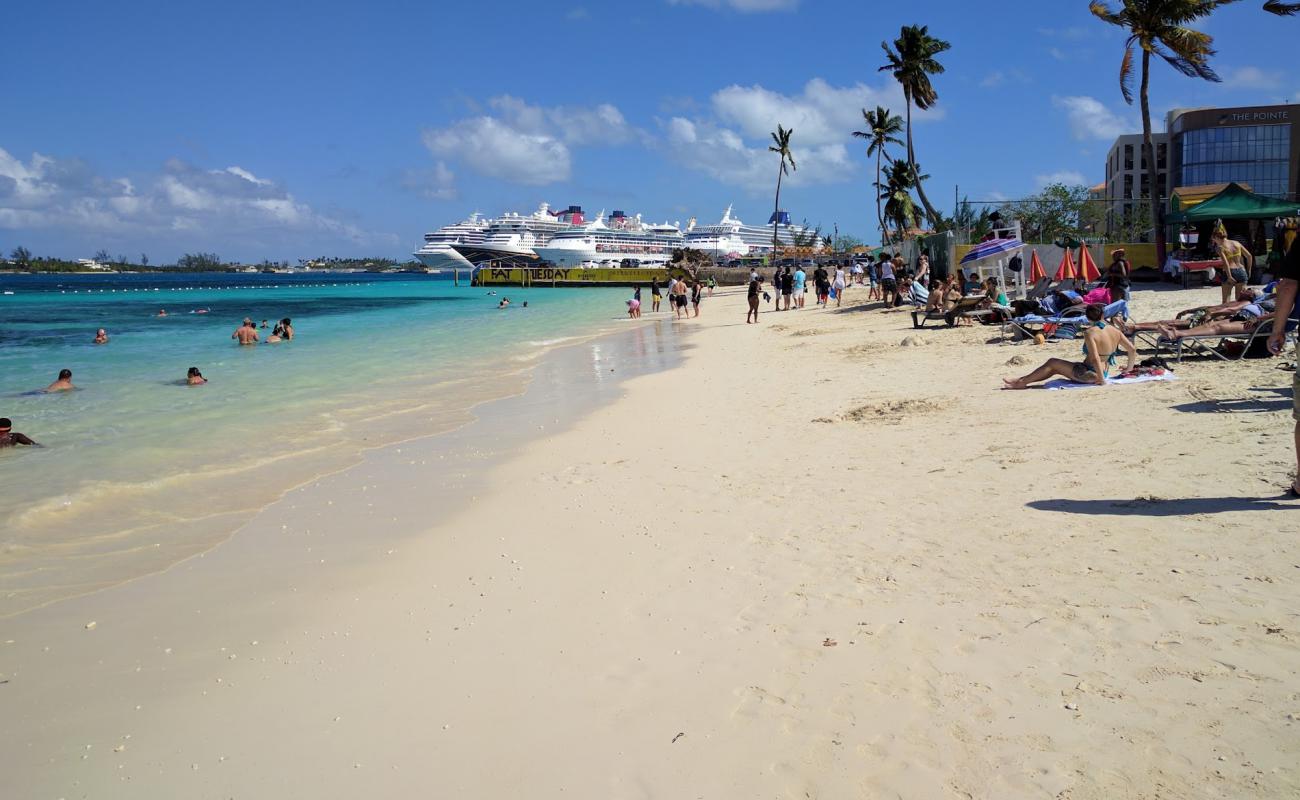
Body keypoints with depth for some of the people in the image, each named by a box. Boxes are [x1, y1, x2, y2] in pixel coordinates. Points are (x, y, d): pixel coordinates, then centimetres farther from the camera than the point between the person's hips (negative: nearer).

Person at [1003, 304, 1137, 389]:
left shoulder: (1089, 333, -19)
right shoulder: (1115, 330, 1)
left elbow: (1095, 359, -27)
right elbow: (1132, 350, 4)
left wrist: (1101, 379, -20)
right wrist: (1129, 367, 18)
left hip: (1089, 374, -8)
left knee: (1052, 363, 5)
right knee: (1056, 369, 18)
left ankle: (1021, 382, 10)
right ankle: (1022, 381, 20)